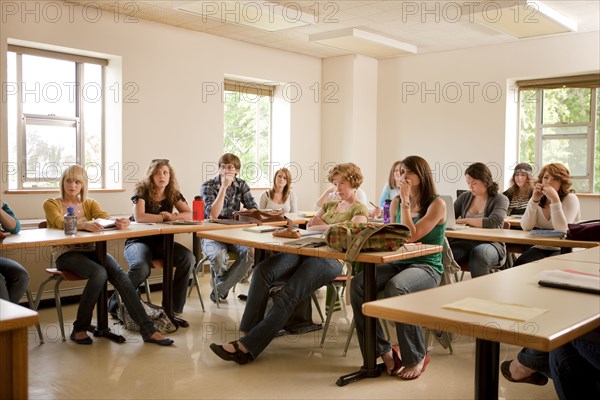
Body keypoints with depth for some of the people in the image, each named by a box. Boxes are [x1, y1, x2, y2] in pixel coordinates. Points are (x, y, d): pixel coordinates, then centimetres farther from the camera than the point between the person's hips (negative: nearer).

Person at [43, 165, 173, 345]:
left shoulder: (90, 203, 17)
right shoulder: (51, 204, 6)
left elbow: (105, 217, -4)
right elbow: (61, 223, -15)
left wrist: (118, 222, -29)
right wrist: (84, 224, -37)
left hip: (91, 250, 3)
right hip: (66, 254, -3)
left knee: (119, 274, -26)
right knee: (99, 273, -34)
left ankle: (148, 330, -31)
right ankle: (79, 329, -16)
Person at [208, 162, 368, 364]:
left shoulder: (360, 210, 10)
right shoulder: (330, 205, 32)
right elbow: (310, 226, 21)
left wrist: (323, 226, 3)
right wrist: (332, 229, 5)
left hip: (331, 258, -6)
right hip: (306, 250, 7)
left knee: (287, 296, -28)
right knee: (262, 271, -22)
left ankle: (246, 347, -29)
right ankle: (246, 335, -27)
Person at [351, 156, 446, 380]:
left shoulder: (437, 204, -5)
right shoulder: (397, 201, 13)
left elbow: (410, 237, -16)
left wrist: (406, 202, -11)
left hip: (427, 267, -5)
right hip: (398, 263, 6)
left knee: (395, 288, -37)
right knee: (358, 284, -23)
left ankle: (416, 357, -17)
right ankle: (383, 351, -12)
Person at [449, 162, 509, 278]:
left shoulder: (500, 199, 1)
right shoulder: (465, 197, 15)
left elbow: (492, 223, -16)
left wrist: (463, 220, -13)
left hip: (490, 243, -3)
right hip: (464, 242, 3)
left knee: (478, 253, -39)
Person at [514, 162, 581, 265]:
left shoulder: (571, 199, -6)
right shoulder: (538, 199, 6)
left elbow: (562, 230, -21)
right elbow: (526, 227, -8)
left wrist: (555, 200, -26)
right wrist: (534, 200, -17)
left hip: (564, 250, -3)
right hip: (540, 248, 3)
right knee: (520, 264, -27)